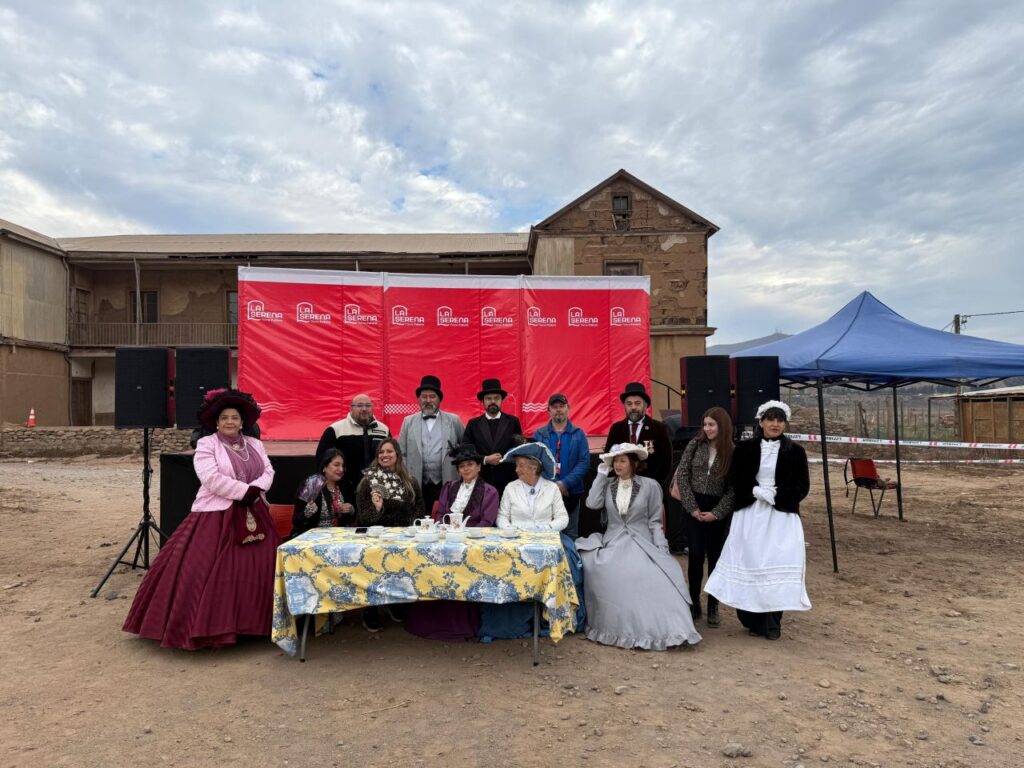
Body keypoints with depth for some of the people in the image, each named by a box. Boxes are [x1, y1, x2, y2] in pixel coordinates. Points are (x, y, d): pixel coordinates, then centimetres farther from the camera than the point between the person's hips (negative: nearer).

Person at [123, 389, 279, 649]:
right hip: (216, 516, -5)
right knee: (203, 573, -7)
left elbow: (268, 472, 4)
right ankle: (205, 628, 3)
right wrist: (246, 490, -17)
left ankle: (249, 623, 20)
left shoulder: (255, 445, 12)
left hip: (253, 516, 5)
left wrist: (256, 489, -16)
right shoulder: (206, 445, -5)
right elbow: (213, 480, -17)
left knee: (256, 570, 8)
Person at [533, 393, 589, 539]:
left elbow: (584, 462, -4)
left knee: (570, 535, 5)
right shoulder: (539, 434, 6)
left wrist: (565, 484, -14)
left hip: (571, 492, 0)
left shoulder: (578, 434, 5)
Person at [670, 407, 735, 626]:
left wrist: (717, 512, -9)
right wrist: (692, 507, -6)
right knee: (696, 555, -4)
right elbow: (682, 476, -2)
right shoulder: (695, 445, 0)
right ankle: (694, 603, 11)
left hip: (717, 511, 0)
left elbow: (733, 487, -2)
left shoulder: (732, 451, -2)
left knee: (715, 557, 7)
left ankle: (713, 607, 18)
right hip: (694, 507, 0)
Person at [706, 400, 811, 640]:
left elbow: (802, 486, 1)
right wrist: (756, 492, -13)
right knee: (749, 562, -1)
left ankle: (772, 622, 6)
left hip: (782, 515, -1)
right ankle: (752, 618, 11)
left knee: (778, 564, -6)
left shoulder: (795, 451, 3)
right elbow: (735, 480, 3)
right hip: (749, 514, 1)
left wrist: (776, 496, -13)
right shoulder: (744, 449, 5)